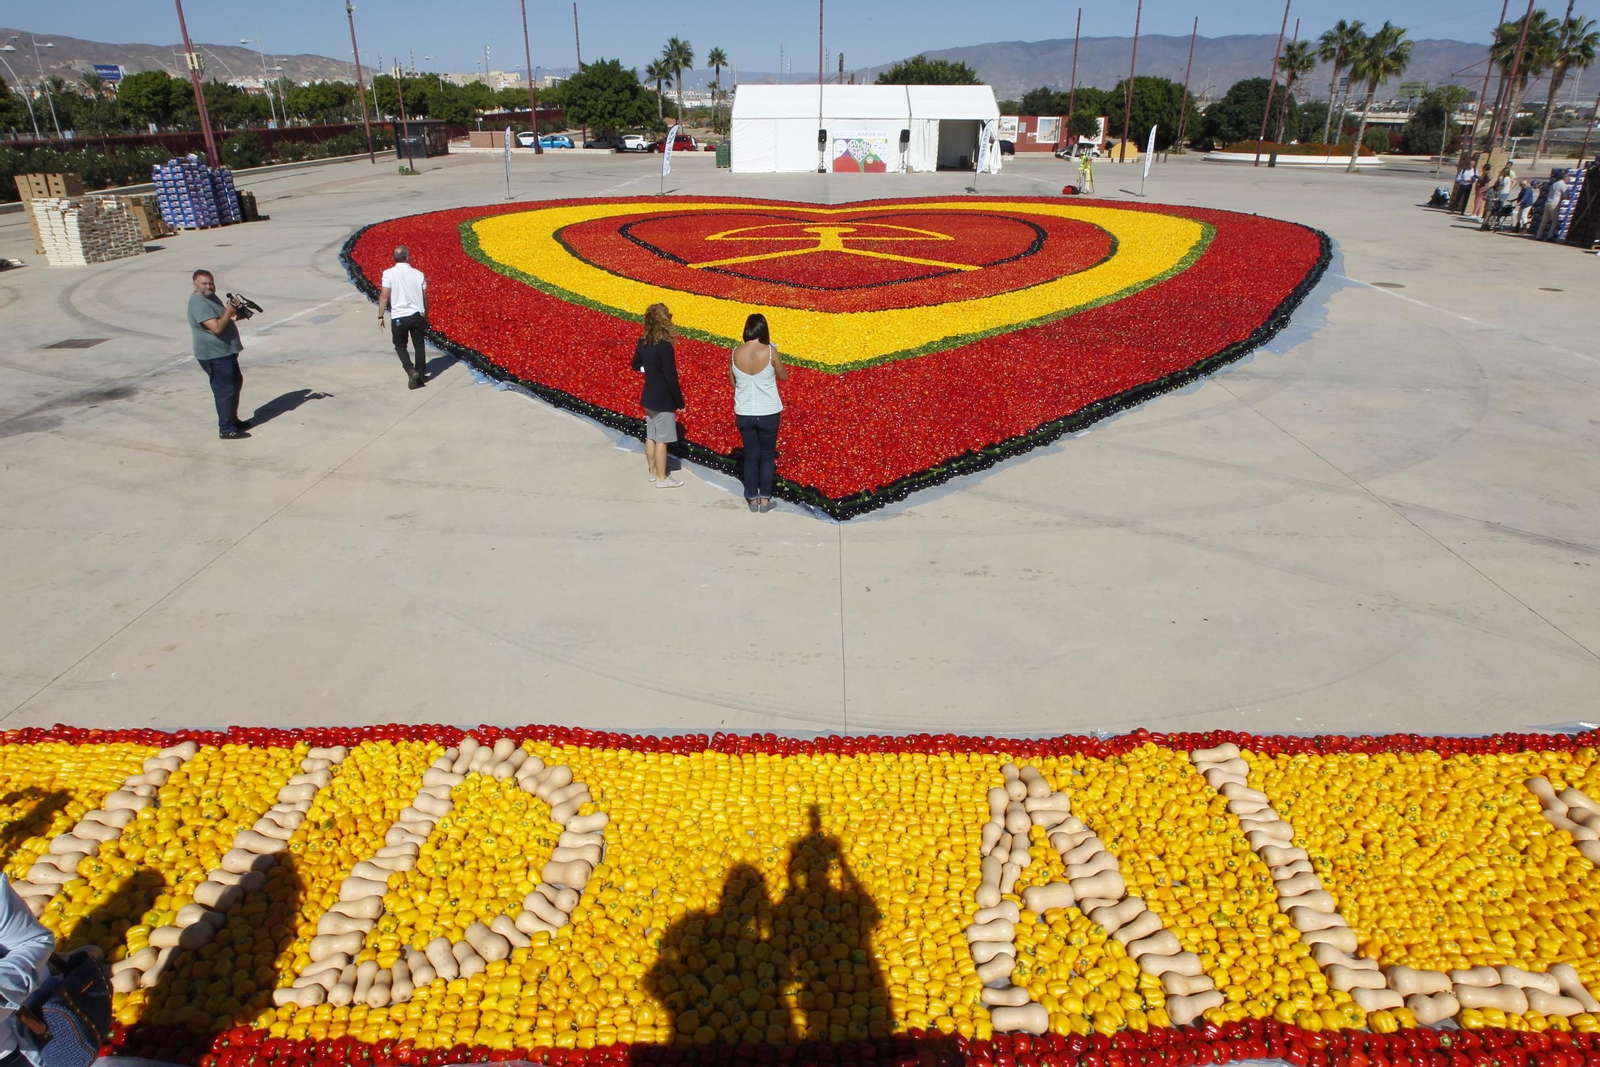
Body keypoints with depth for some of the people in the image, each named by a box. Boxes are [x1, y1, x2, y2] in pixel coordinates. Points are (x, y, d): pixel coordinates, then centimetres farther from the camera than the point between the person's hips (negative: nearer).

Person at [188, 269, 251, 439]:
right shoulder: (199, 303, -21)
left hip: (225, 352, 11)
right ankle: (226, 429, -2)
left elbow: (224, 320, 19)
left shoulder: (211, 297, 12)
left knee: (236, 384, 21)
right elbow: (217, 327, -29)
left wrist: (236, 314, 0)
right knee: (226, 390, -8)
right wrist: (229, 311, -21)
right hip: (214, 355, -11)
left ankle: (233, 420, 33)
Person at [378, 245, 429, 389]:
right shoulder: (419, 274, 0)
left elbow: (384, 296, -9)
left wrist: (380, 316, -2)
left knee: (400, 346, 15)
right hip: (417, 315, 1)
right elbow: (424, 298, 4)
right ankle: (421, 375, 21)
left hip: (398, 317, -1)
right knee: (419, 345, 15)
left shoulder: (389, 273, -6)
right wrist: (425, 316, 17)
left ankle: (411, 371, -5)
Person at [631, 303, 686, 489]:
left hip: (648, 397, 8)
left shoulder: (643, 343, 1)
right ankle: (662, 478, 10)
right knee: (661, 440, 1)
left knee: (651, 436, 17)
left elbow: (636, 365, 17)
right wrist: (680, 402, -12)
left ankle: (654, 471, 30)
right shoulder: (664, 346, -22)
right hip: (663, 399, -8)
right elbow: (671, 378, -21)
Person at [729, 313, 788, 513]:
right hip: (768, 413, -2)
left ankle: (752, 499, 20)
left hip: (744, 414, 2)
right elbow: (784, 377, 1)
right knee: (768, 456, 12)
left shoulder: (735, 353, -6)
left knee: (751, 455, 14)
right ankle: (765, 499, 16)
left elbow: (733, 382, 6)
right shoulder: (770, 351, -14)